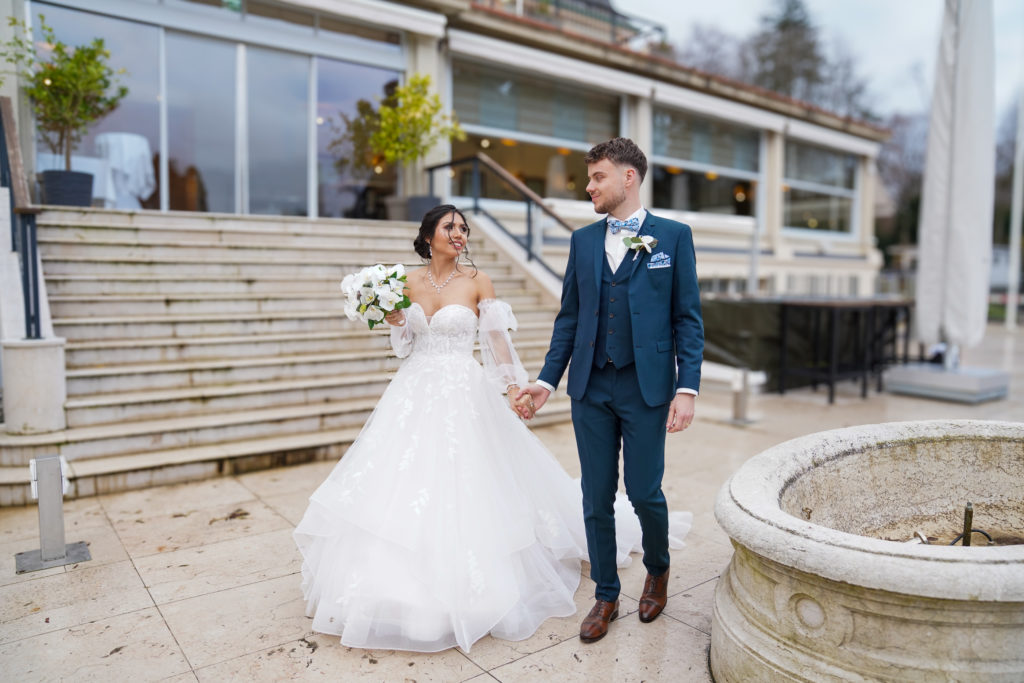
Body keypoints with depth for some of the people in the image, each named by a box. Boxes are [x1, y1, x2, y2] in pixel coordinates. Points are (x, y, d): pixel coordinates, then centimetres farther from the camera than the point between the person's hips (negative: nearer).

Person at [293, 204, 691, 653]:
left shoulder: (477, 282, -2)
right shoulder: (409, 282, 7)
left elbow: (497, 340, -4)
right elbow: (405, 344, 12)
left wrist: (515, 389, -14)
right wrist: (394, 320, -8)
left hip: (462, 396, -4)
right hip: (414, 393, 4)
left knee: (461, 489, -3)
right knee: (402, 485, 5)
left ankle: (463, 590, 15)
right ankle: (406, 584, 24)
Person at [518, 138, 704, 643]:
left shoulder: (673, 236, 1)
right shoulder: (582, 240, 10)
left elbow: (687, 318, -2)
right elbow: (569, 316, 11)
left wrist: (687, 387, -10)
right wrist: (547, 379, 5)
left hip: (647, 387, -3)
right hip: (591, 387, 3)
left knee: (645, 492, 2)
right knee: (597, 497, 8)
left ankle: (657, 569, 34)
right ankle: (605, 596, 26)